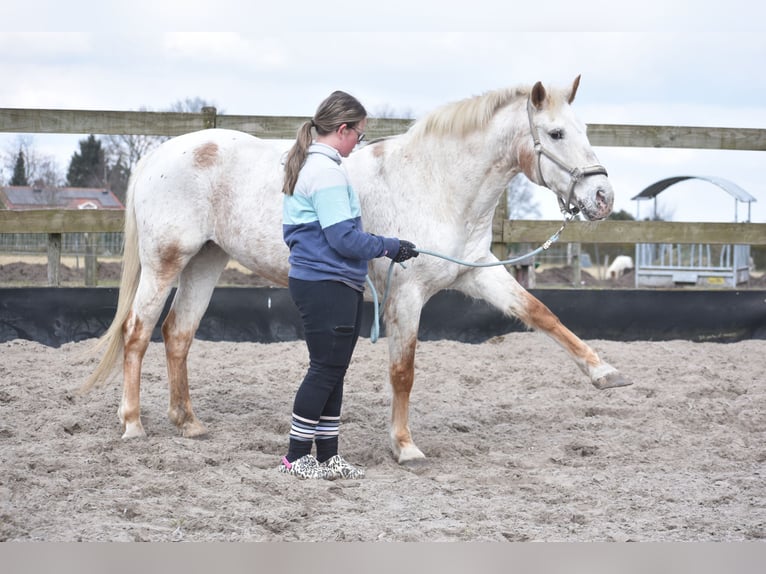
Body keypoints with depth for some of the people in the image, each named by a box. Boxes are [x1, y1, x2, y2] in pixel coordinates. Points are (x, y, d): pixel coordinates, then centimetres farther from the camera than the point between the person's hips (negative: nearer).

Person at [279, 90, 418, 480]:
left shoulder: (311, 165, 15)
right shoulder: (326, 173, -18)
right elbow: (345, 239, -21)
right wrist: (391, 247, -10)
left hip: (328, 284, 11)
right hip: (328, 285, -11)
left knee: (332, 371, 13)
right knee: (326, 369, -4)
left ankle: (328, 455, 18)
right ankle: (297, 457, 4)